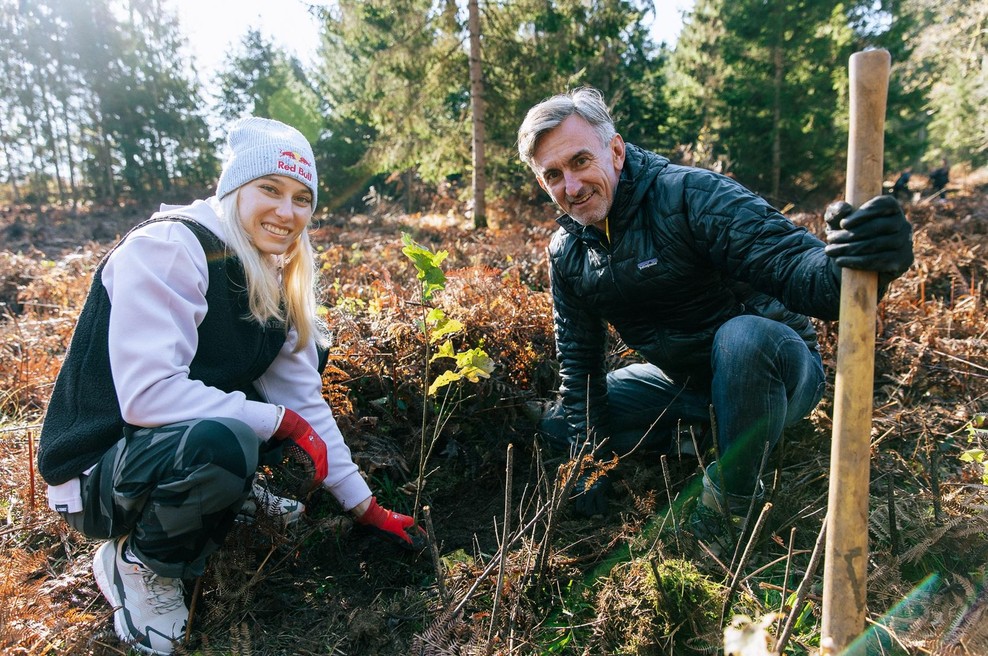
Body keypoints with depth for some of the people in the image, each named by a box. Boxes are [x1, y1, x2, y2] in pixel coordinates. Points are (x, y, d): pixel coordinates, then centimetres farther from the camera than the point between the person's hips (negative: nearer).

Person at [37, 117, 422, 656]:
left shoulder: (276, 281, 1)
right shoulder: (167, 248, -21)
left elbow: (304, 402, 1)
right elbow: (147, 393, -31)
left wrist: (365, 507, 0)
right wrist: (282, 422, -26)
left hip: (184, 446, 7)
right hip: (98, 470, -7)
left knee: (303, 350, 5)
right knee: (220, 442, -38)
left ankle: (230, 493, 11)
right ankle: (138, 559, -6)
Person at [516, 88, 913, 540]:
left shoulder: (691, 195, -25)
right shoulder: (566, 252, -5)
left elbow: (793, 267, -35)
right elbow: (578, 361, 1)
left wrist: (847, 263, -59)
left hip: (772, 366, -5)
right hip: (682, 381, 6)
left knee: (741, 335, -40)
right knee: (558, 424, 2)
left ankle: (732, 498, -14)